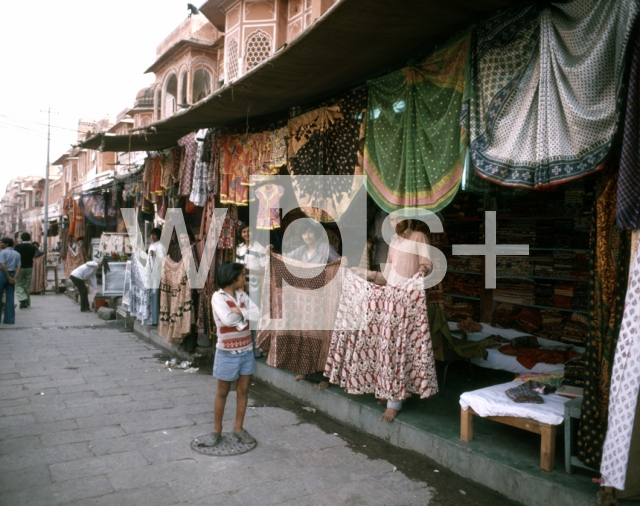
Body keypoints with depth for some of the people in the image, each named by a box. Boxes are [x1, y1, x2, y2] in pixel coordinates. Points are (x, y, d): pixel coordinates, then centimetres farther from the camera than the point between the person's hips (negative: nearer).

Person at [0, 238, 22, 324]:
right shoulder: (17, 254, 10)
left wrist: (9, 278, -13)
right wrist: (14, 278, -8)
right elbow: (18, 267, 0)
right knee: (10, 298, 5)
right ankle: (10, 319, 4)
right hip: (12, 275, 5)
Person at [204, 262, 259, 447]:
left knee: (243, 390, 12)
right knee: (222, 392, 9)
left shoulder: (242, 295, 4)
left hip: (247, 351, 5)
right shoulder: (218, 297, -14)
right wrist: (244, 315, -12)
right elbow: (228, 319, -29)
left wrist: (239, 311, -20)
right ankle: (217, 429, 24)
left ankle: (238, 427, 25)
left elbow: (256, 314, -7)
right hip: (227, 353, -5)